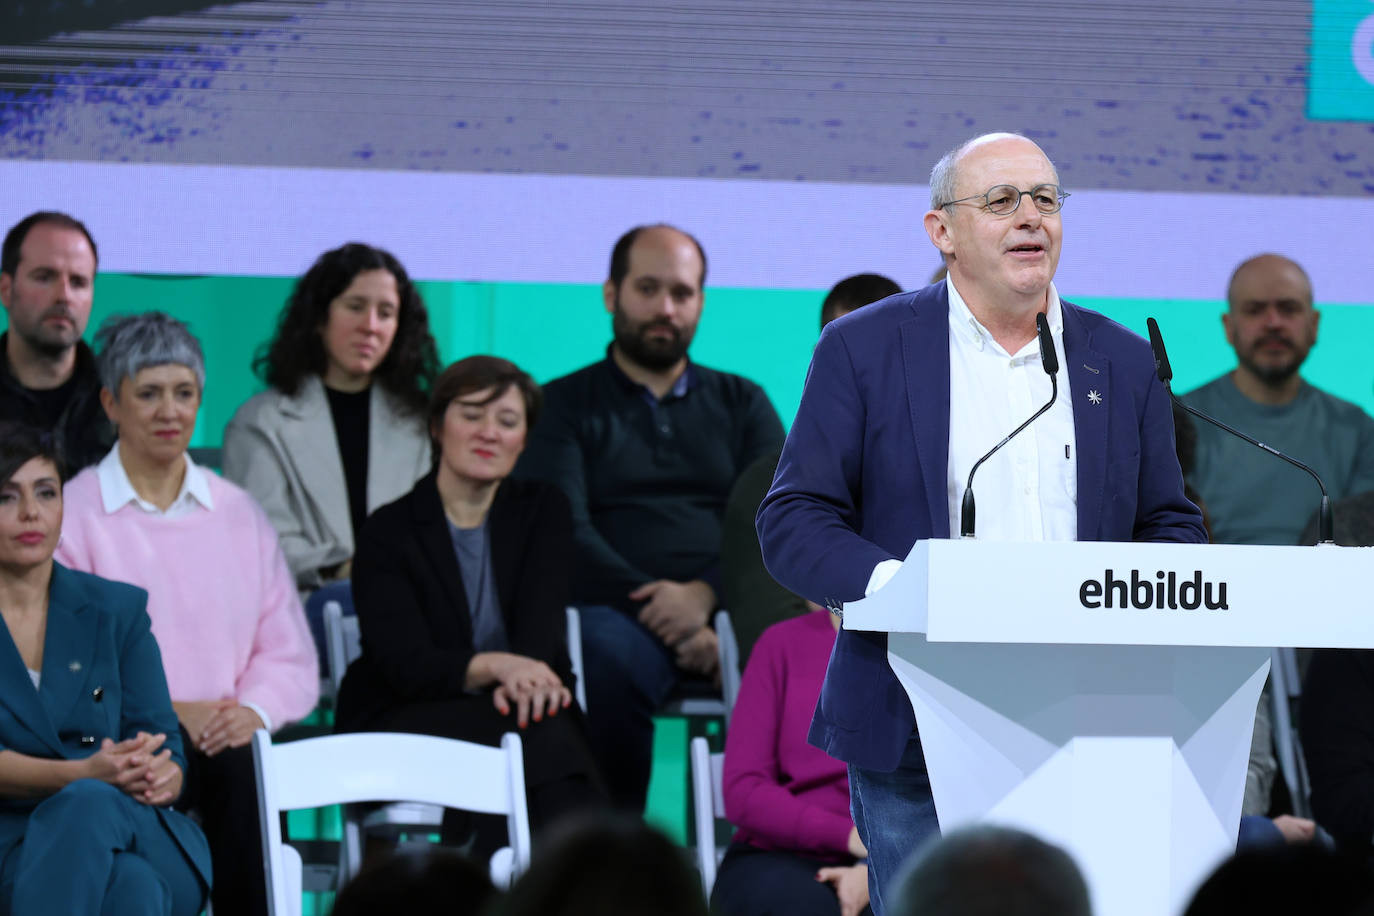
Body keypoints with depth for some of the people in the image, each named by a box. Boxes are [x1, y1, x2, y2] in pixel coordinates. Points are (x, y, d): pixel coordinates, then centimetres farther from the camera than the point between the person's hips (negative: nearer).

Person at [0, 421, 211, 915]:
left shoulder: (117, 609, 17)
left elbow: (162, 742, 9)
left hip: (140, 836, 2)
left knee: (87, 806, -38)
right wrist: (82, 775, -26)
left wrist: (160, 777, -18)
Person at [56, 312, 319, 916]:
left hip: (229, 736, 3)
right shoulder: (73, 513, 5)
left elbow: (289, 656, 16)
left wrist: (253, 712, -5)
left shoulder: (238, 515, 19)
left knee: (243, 766, -30)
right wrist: (167, 712, -13)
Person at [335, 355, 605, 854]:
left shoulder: (542, 510, 13)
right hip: (399, 730, -2)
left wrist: (523, 680, -28)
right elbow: (406, 665, -13)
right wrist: (495, 667, -33)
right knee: (542, 735, -33)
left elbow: (542, 622, -4)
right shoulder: (388, 533, 1)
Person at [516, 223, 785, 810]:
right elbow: (565, 534, 1)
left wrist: (705, 593, -12)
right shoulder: (564, 405, 17)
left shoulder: (741, 404, 25)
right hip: (620, 608, -2)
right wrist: (661, 610, -14)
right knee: (606, 652, -40)